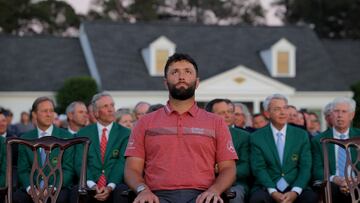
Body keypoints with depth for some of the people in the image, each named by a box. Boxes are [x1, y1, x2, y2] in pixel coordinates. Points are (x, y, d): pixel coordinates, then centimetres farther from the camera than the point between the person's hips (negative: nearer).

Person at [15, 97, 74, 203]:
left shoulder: (66, 137, 2)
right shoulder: (25, 139, 10)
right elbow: (23, 170, 8)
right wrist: (30, 188, -13)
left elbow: (68, 170, -2)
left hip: (59, 187, -2)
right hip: (33, 187, 2)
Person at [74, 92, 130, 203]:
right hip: (90, 187, 0)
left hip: (115, 186, 0)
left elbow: (122, 163, -2)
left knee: (122, 192, -33)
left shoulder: (125, 133, 9)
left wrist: (110, 187, -19)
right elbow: (80, 162, 2)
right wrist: (92, 185, -17)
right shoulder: (83, 133, 12)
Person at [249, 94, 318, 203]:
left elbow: (305, 167, 2)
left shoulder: (301, 135, 10)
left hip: (294, 188, 1)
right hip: (267, 189, -1)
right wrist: (273, 192, -18)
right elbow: (258, 168, -2)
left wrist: (295, 192, -15)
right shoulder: (257, 137, 6)